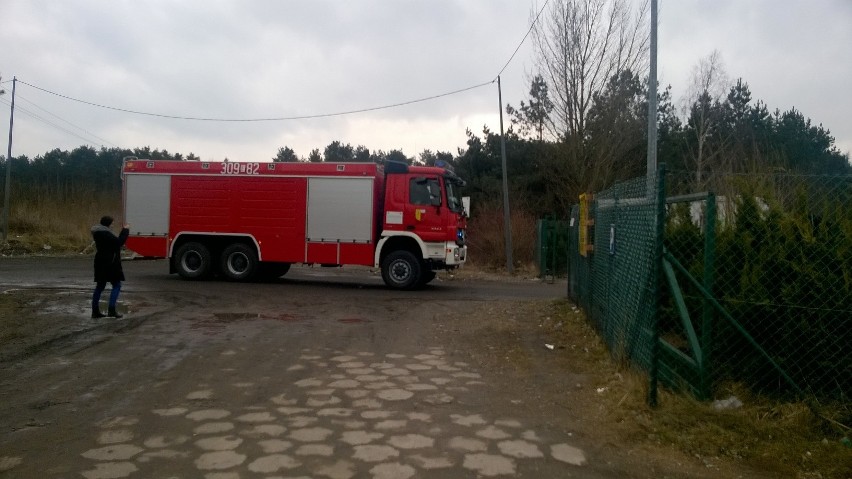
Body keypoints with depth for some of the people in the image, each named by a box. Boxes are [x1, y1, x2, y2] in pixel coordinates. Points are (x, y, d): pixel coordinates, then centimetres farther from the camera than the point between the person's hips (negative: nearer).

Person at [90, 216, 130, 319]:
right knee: (116, 285, -3)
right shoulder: (105, 233, -18)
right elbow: (119, 242, -20)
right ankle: (111, 310, -8)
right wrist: (125, 230, -12)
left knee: (100, 286, 13)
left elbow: (114, 242, 18)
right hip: (109, 263, -10)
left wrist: (123, 231, 15)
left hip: (101, 263, 10)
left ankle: (95, 311, 16)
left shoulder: (99, 233, 12)